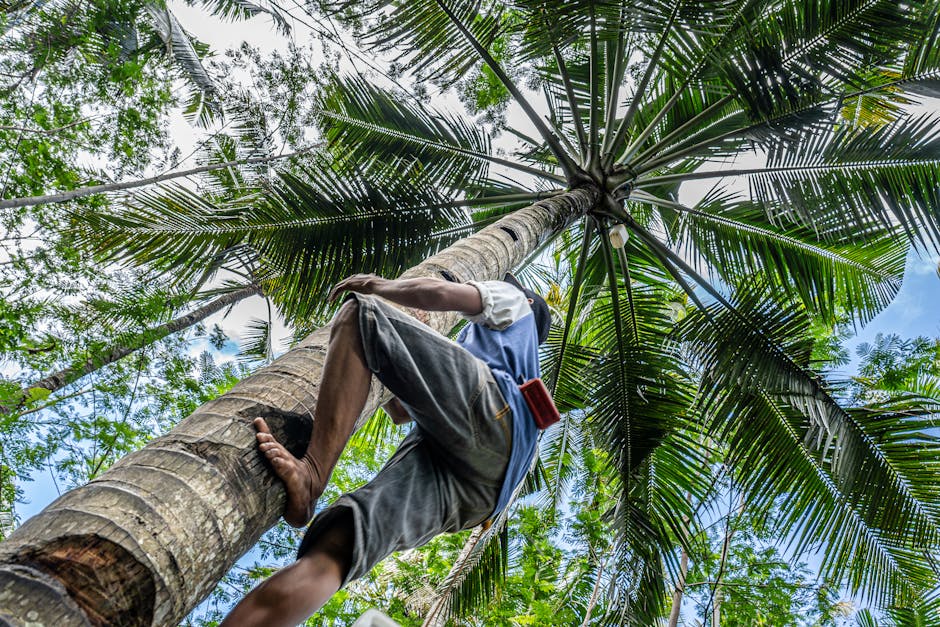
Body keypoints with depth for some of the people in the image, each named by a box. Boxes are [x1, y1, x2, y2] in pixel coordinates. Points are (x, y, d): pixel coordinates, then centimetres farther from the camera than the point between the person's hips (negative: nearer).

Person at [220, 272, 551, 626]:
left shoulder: (514, 301, 33)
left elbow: (439, 294, 7)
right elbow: (400, 412, 46)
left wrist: (379, 286, 22)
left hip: (485, 412, -7)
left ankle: (310, 474, -22)